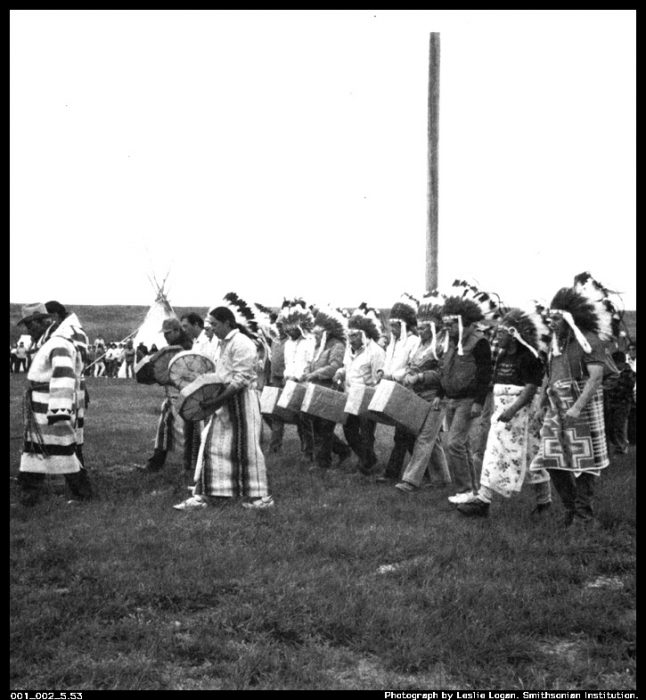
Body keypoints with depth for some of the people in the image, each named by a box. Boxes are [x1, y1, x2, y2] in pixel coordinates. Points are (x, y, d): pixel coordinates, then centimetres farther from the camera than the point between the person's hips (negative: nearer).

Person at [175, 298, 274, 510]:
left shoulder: (241, 343, -17)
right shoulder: (226, 343, 14)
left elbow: (240, 380, -21)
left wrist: (217, 400, -22)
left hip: (241, 402, -9)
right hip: (226, 402, 9)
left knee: (245, 448, -1)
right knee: (211, 445, 7)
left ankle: (260, 497, 12)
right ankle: (204, 495, 12)